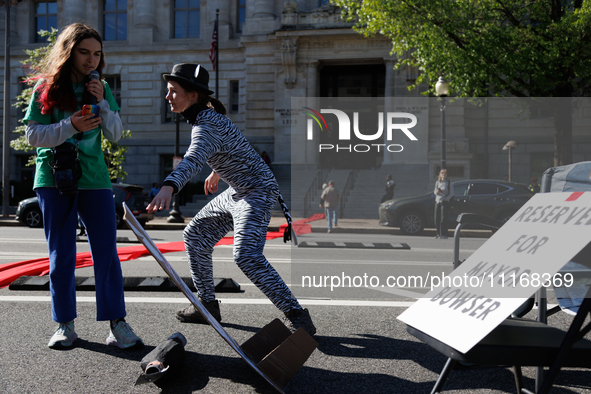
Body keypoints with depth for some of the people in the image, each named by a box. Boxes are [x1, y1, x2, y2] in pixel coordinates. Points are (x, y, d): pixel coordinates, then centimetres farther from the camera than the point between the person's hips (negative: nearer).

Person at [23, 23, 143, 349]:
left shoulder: (101, 87, 9)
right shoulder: (46, 86, 1)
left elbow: (115, 134, 5)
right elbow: (33, 136, -3)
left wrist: (102, 103, -9)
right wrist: (71, 126, -18)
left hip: (94, 178, 2)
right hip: (54, 178, -2)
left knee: (106, 250, -2)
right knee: (61, 255, 4)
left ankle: (117, 322, 4)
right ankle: (65, 325, 16)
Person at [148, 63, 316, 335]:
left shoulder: (207, 126, -25)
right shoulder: (205, 117, 5)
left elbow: (193, 159, -45)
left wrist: (168, 187, -61)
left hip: (257, 192, -11)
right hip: (236, 192, 11)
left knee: (247, 256, -25)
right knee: (195, 236, 12)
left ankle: (298, 317, -14)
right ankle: (208, 306, 24)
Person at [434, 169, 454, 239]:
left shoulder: (449, 182, 0)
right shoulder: (437, 182, 12)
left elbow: (451, 193, -2)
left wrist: (446, 199, -14)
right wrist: (436, 192, -9)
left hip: (445, 202, -4)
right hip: (437, 201, 5)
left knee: (443, 219, -9)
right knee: (437, 218, 4)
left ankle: (443, 235, -7)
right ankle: (438, 234, 13)